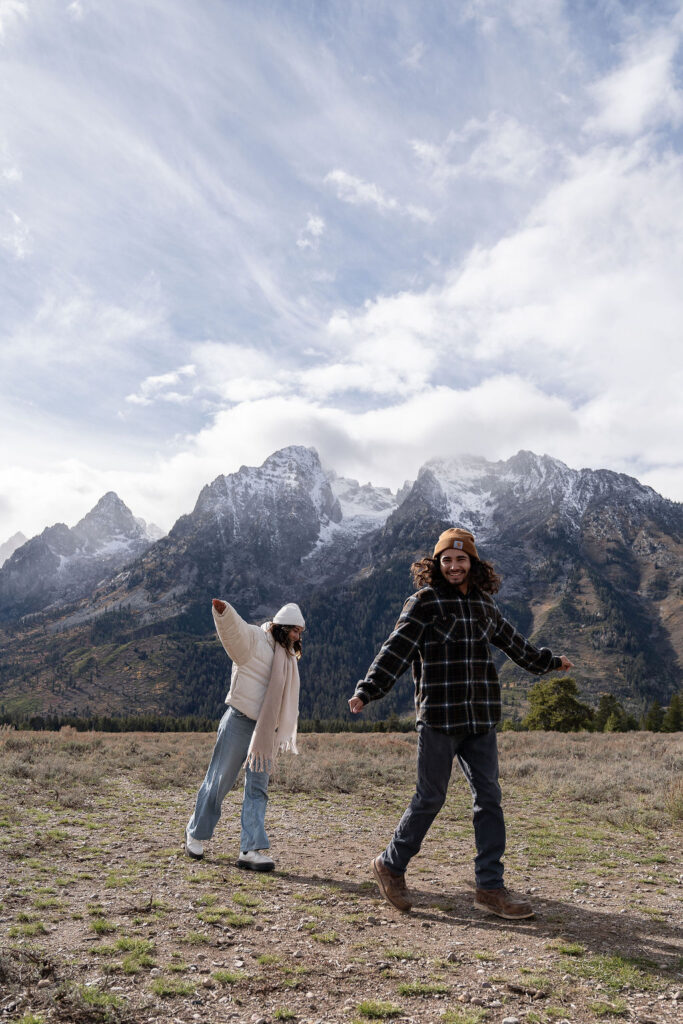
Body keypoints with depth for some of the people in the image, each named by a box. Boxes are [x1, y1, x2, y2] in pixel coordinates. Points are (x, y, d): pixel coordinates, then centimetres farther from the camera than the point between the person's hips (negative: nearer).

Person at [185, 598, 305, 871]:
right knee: (219, 781, 6)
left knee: (257, 789, 2)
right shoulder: (252, 640, -7)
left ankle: (251, 850, 4)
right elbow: (233, 628, -28)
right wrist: (223, 611, -50)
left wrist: (286, 732, 24)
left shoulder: (288, 655, 15)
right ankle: (195, 833, 26)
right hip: (239, 722, -6)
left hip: (266, 730, 6)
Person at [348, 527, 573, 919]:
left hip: (481, 719, 6)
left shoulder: (483, 603, 12)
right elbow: (396, 650, -14)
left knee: (489, 798, 6)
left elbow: (512, 640, 28)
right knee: (431, 798, 1)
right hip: (439, 718, -6)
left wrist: (548, 661, 40)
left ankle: (490, 887, 16)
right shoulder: (424, 602, -6)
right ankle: (392, 865, 22)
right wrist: (367, 691, -25)